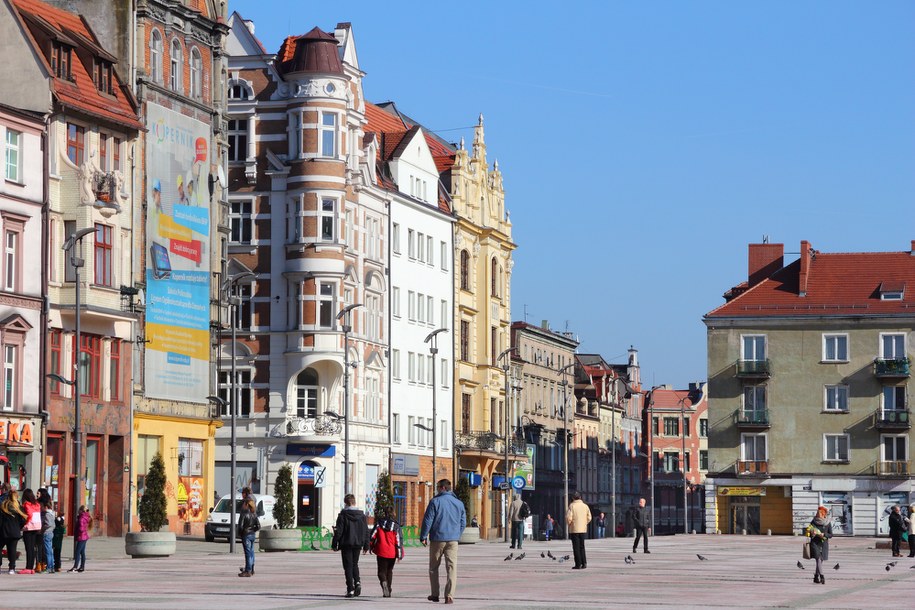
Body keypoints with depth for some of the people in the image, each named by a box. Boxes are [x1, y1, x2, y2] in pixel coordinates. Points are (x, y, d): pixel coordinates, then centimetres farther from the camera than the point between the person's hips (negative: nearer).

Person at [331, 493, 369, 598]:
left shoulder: (343, 515, -9)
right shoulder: (362, 515, 4)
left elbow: (339, 531, -9)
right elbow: (366, 531, 6)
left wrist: (334, 544, -1)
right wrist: (366, 545, 14)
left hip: (346, 544, -4)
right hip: (357, 544, 4)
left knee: (348, 566, 1)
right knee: (355, 564, 20)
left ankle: (350, 589, -4)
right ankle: (357, 582, -3)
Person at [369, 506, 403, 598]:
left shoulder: (379, 523, 0)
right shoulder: (396, 526, -3)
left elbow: (372, 536, 1)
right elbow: (399, 540, -5)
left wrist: (371, 547, 17)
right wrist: (400, 554, -2)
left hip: (381, 551, -1)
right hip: (392, 552, 1)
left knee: (382, 570, 4)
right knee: (389, 571, 16)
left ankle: (384, 582, -29)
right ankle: (388, 591, 17)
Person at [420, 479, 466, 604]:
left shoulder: (435, 502, -6)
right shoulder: (459, 503, 8)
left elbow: (427, 521, -8)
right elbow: (463, 522, 14)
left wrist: (423, 537, -1)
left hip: (437, 539, -3)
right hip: (453, 540, 3)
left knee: (434, 567, 12)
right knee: (452, 567, -1)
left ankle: (435, 594, 17)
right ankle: (449, 595, -11)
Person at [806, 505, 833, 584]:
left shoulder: (828, 523, 1)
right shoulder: (813, 522, 2)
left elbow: (831, 535, 1)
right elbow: (809, 533, 8)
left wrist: (824, 534, -17)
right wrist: (812, 533, -15)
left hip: (824, 543, 1)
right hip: (815, 543, -1)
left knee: (821, 560, 7)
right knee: (818, 559, -15)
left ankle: (816, 577, 21)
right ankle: (822, 577, -24)